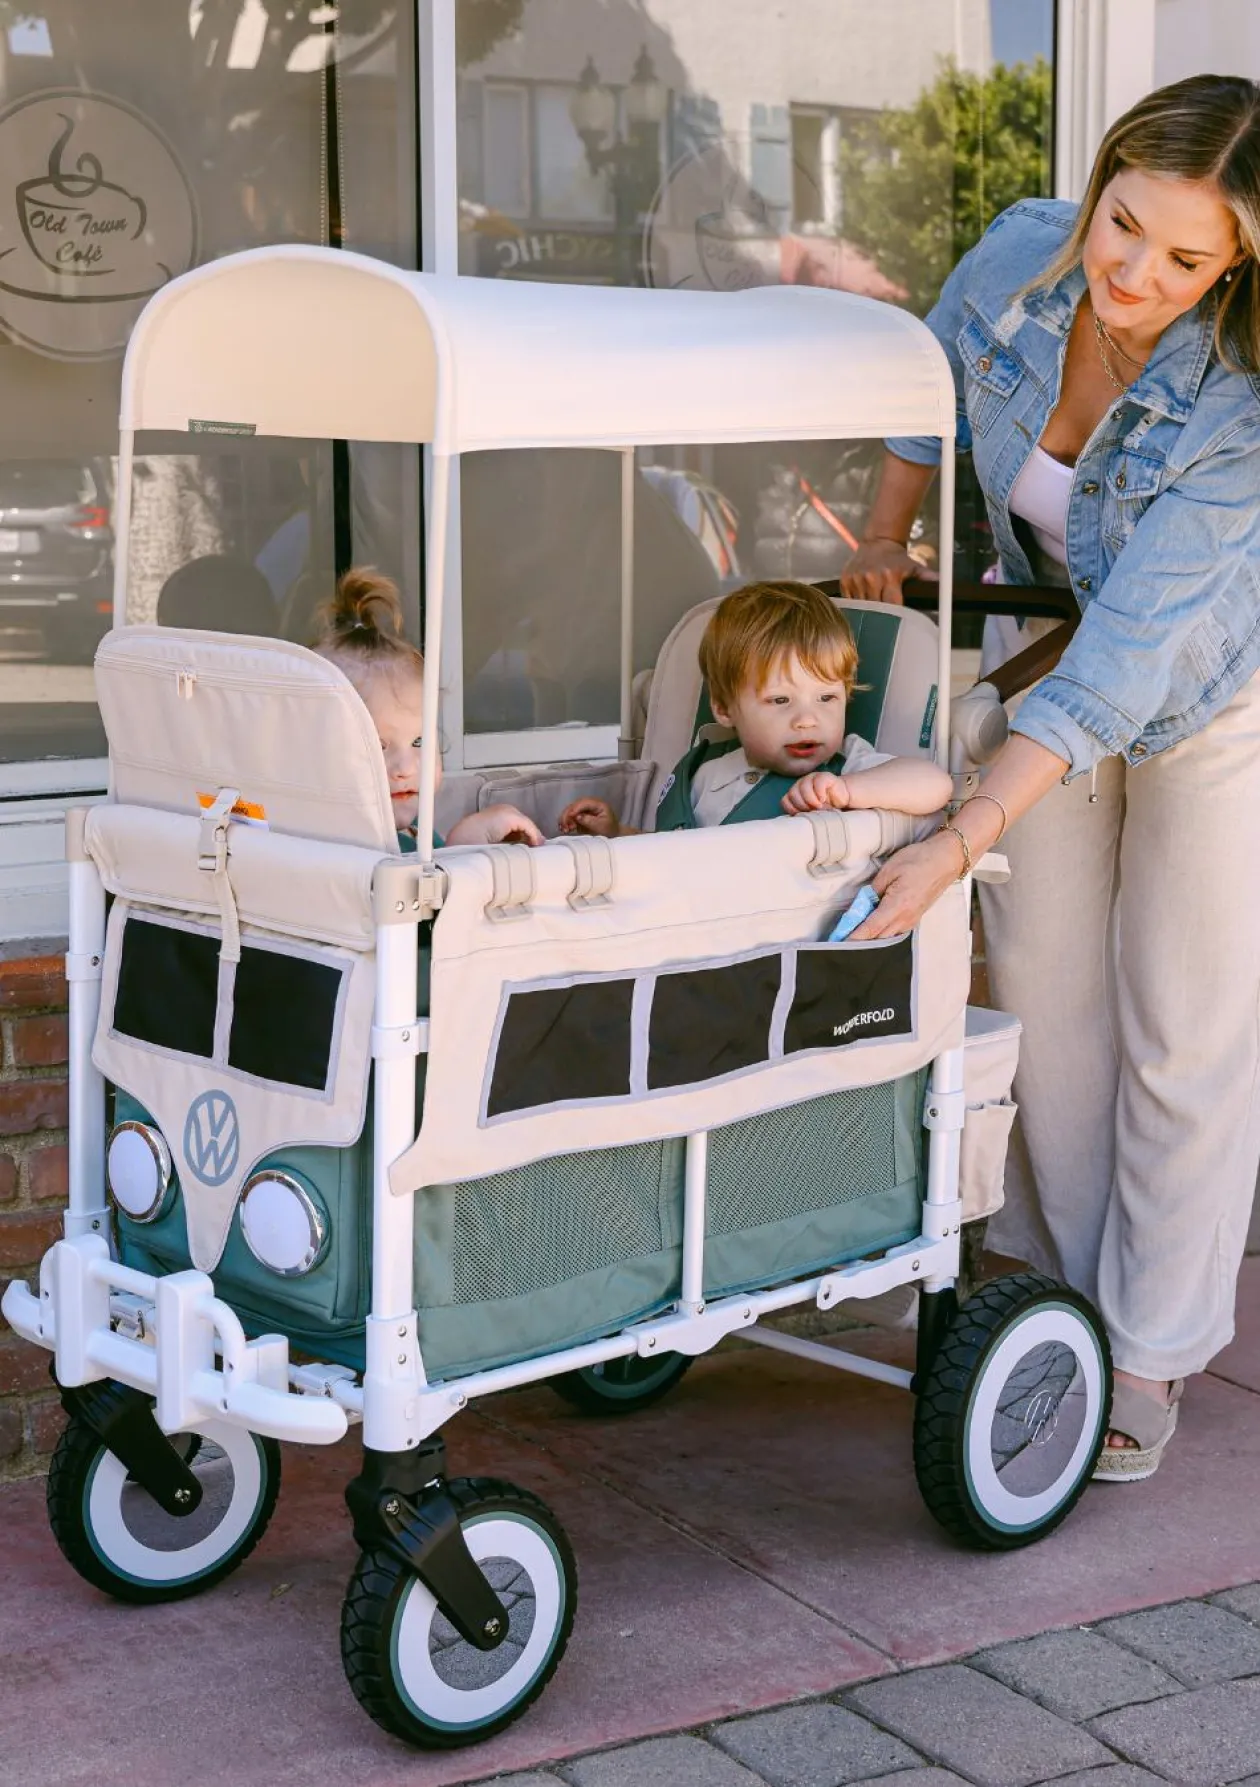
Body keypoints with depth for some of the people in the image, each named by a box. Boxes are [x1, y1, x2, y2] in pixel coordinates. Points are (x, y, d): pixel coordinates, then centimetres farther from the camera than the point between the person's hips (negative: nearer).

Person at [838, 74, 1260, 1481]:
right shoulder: (1021, 256, -23)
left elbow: (1122, 662, -40)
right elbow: (937, 376, 2)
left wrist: (956, 841, -44)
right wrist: (881, 546, 5)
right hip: (1055, 650, 5)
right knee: (1041, 982, 9)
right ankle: (1054, 1285, 26)